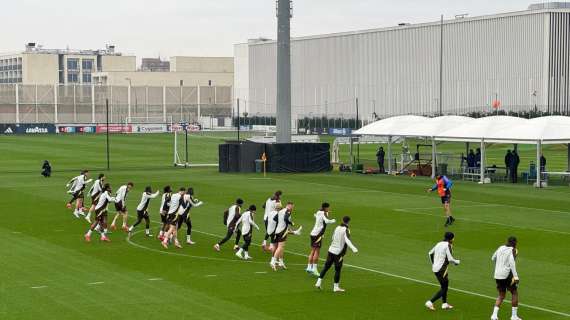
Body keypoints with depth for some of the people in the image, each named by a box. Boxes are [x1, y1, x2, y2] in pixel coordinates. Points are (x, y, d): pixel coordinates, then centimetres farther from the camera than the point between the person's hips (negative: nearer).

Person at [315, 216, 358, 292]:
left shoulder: (337, 228, 8)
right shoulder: (346, 230, -10)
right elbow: (347, 240, -26)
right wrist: (353, 248, -38)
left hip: (331, 250, 6)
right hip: (339, 252, -6)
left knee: (326, 267, 13)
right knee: (337, 269, 3)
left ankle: (319, 282, 13)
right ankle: (336, 287, 7)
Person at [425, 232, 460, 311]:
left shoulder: (439, 244, 12)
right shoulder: (448, 245, -13)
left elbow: (430, 253, 21)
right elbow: (450, 259, -19)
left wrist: (433, 264, 31)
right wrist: (457, 262, 0)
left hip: (435, 268, 9)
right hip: (441, 270, -9)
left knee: (445, 286, 21)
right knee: (444, 288, -1)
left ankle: (444, 304, 24)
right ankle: (430, 302, -9)